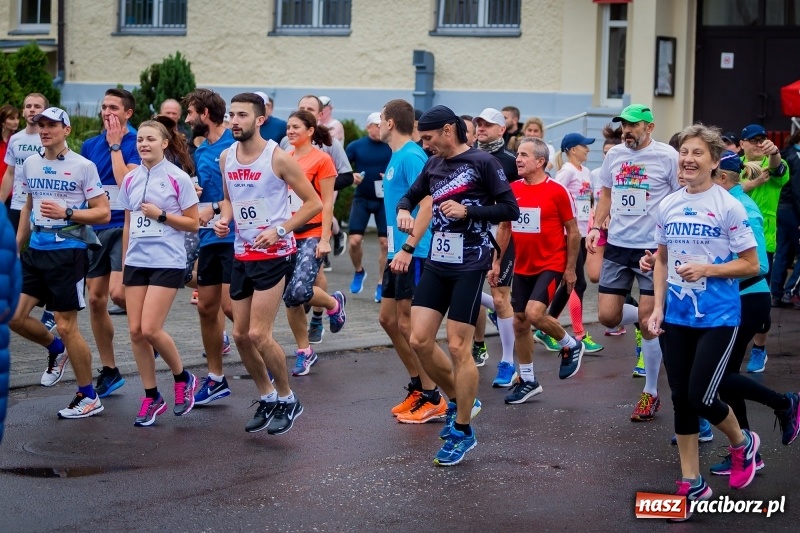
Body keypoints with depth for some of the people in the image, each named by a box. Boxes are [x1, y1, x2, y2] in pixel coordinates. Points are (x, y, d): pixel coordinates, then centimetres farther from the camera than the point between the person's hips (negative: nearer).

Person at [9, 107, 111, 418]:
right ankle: (56, 350, 30)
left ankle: (88, 398, 10)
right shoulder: (30, 164, 9)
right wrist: (15, 246, 20)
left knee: (66, 326, -4)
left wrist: (66, 213, -21)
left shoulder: (83, 166, -8)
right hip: (36, 251, 6)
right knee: (14, 316, 1)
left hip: (68, 252, -6)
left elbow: (103, 213, -9)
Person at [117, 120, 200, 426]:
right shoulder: (130, 180, 9)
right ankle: (151, 398, 13)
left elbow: (193, 224, -3)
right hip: (136, 262, 5)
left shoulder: (178, 179, -5)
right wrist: (124, 265, 18)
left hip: (167, 262, -5)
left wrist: (161, 214, -14)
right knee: (135, 331, 1)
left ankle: (183, 378, 12)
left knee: (150, 330, -13)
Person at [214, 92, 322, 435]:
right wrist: (225, 218, 1)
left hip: (274, 254, -7)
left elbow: (314, 203, -10)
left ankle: (288, 400, 7)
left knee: (259, 334, -12)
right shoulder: (226, 157, 6)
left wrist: (280, 230, -18)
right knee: (241, 335, 9)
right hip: (242, 254, 7)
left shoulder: (277, 158, -13)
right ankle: (267, 399, 27)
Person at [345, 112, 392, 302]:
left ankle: (382, 285, 10)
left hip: (385, 199, 0)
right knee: (355, 240, -6)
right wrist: (351, 176, -18)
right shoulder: (355, 146, -2)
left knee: (385, 242, -1)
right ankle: (359, 272, 23)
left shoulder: (392, 148, -5)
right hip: (362, 198, 1)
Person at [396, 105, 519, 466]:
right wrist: (404, 210, 4)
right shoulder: (433, 165, 11)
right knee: (419, 340, 0)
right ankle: (459, 401, 23)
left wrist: (468, 211, -17)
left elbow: (510, 209, -9)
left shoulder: (482, 163, -8)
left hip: (470, 265, -7)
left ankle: (463, 432, 6)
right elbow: (412, 195, 26)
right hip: (437, 263, 7)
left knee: (457, 346, -6)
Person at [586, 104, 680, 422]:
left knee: (648, 321, -2)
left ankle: (651, 394, 12)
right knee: (607, 316, 0)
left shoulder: (667, 156, -9)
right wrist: (596, 227, 6)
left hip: (653, 248, -5)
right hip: (617, 245, 5)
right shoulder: (615, 154, 6)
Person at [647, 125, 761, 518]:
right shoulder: (668, 206, 5)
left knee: (700, 397, -9)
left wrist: (707, 269, -19)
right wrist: (657, 308, 5)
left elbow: (751, 265, -7)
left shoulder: (729, 207, -10)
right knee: (680, 398, 6)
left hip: (717, 318, -5)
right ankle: (691, 483, 17)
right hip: (677, 318, 5)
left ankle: (743, 443, 22)